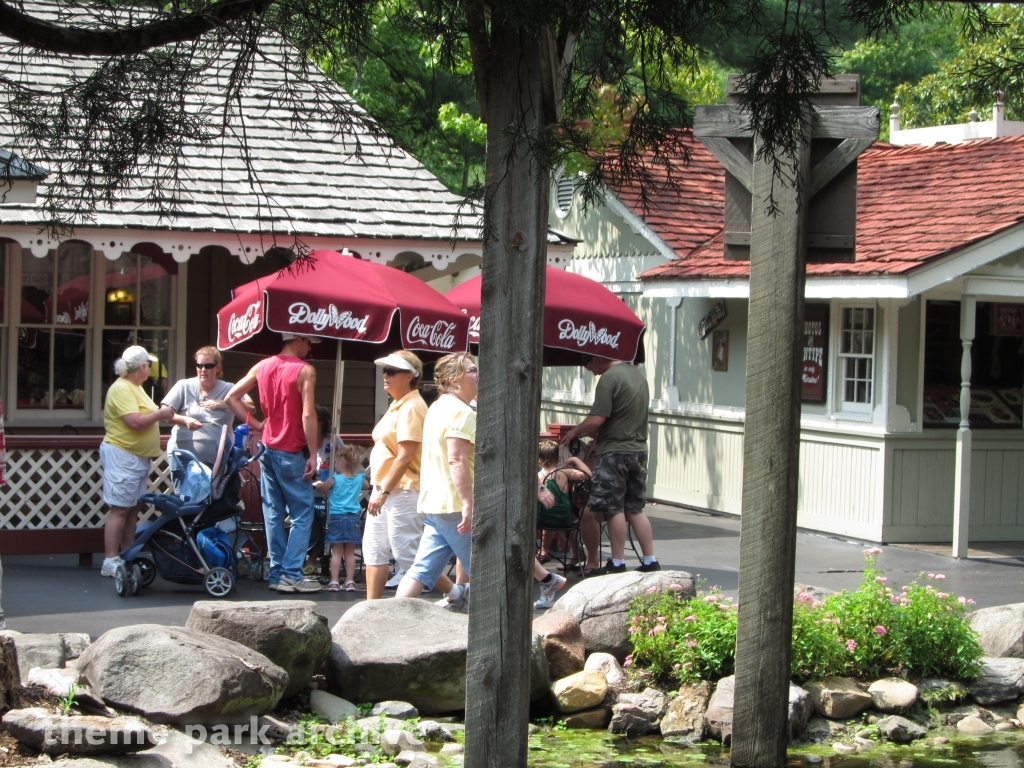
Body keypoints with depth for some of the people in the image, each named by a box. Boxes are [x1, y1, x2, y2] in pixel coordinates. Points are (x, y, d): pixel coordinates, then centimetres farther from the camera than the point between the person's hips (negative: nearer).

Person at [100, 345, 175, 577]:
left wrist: (159, 412, 6)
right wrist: (160, 414, -13)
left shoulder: (135, 387, 16)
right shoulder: (122, 389, -17)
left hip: (138, 457, 10)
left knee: (133, 509, 11)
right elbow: (135, 422, -25)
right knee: (120, 509, -9)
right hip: (122, 456, -10)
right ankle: (110, 561, -9)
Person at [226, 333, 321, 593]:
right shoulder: (305, 371, -11)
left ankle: (276, 573, 12)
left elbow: (231, 398, 8)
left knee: (273, 513, 10)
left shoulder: (262, 367, 8)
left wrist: (254, 423, 10)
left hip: (268, 449, 6)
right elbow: (308, 416, -18)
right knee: (302, 513, -1)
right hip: (292, 454, -6)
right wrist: (313, 455, -14)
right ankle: (291, 574, -6)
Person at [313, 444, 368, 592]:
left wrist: (317, 484, 26)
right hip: (353, 518, 2)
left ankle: (334, 582, -1)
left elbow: (320, 489, 5)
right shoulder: (360, 478, 1)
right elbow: (367, 485, 24)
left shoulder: (335, 479, -8)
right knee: (350, 552, 7)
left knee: (336, 552, 1)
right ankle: (350, 581, 6)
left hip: (337, 518, -2)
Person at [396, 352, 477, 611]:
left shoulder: (437, 409, 19)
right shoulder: (461, 412, -13)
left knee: (421, 571, 5)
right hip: (455, 505, -9)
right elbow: (457, 460, -23)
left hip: (433, 505, 9)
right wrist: (468, 504, -26)